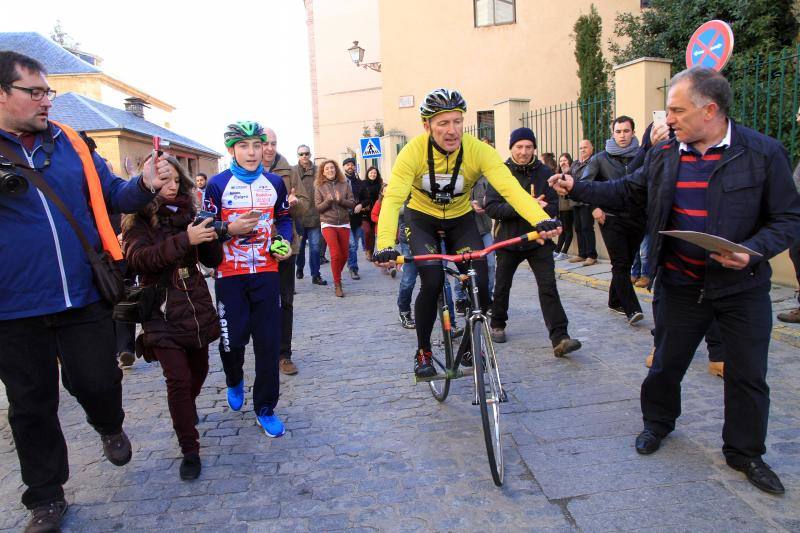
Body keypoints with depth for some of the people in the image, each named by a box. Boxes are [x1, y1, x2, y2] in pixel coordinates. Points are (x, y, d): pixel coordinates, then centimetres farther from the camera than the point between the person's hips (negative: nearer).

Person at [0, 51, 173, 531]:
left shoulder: (71, 144, 5)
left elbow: (111, 196, 10)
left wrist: (145, 185, -9)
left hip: (85, 298, 1)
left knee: (97, 382, 8)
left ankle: (111, 428, 44)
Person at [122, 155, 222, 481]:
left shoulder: (188, 213, 7)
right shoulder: (138, 220, -3)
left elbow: (213, 260, 7)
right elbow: (138, 258, -22)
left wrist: (210, 237, -14)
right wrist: (184, 240, -32)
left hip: (197, 307, 5)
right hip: (162, 312, -4)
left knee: (199, 369, 17)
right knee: (178, 379, -8)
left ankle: (187, 409, 49)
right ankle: (190, 450, 6)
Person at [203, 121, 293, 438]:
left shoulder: (275, 183, 6)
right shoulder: (217, 184, -3)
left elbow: (284, 218, 17)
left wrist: (284, 242, -2)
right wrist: (231, 229, -21)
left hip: (266, 272, 2)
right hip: (230, 275, -2)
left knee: (268, 342, 2)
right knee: (232, 338, 5)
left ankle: (265, 408, 17)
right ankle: (234, 381, 40)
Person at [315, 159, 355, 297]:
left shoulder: (345, 184, 4)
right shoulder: (319, 186, 1)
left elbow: (352, 203, 0)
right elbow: (318, 207, -2)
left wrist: (341, 200, -17)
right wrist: (328, 201, -20)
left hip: (344, 224, 3)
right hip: (328, 224, -2)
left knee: (344, 255, 7)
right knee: (335, 254, -12)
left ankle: (337, 276, 32)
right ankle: (337, 284, 0)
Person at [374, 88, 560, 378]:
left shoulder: (478, 150, -23)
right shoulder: (414, 152, -25)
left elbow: (511, 188, -34)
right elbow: (392, 200, -33)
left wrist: (541, 219, -52)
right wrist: (385, 245, -50)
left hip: (460, 220, 2)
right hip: (422, 219, -1)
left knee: (480, 283, -14)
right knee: (432, 282, -21)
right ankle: (423, 352, 2)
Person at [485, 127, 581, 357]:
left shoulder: (545, 172, 0)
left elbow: (554, 206, -3)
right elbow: (491, 207, -14)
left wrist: (539, 208, -26)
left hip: (538, 239, 0)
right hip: (508, 239, 0)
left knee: (548, 287, -11)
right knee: (502, 286, 15)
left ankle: (560, 338, -12)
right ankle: (497, 325, 38)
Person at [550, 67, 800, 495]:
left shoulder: (763, 153, -10)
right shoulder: (663, 155, 0)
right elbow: (628, 192, 11)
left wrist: (752, 251, -24)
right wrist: (577, 188, 2)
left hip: (741, 286, -2)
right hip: (680, 284, 2)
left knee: (747, 375, 9)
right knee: (667, 362, 14)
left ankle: (744, 452, 29)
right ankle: (658, 421, 40)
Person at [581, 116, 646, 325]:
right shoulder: (601, 158, 3)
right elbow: (584, 182, 4)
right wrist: (593, 207, -5)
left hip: (636, 218, 2)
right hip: (611, 219, -2)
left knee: (626, 263, 11)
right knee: (620, 264, -7)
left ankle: (615, 301, 27)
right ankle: (632, 309, -8)